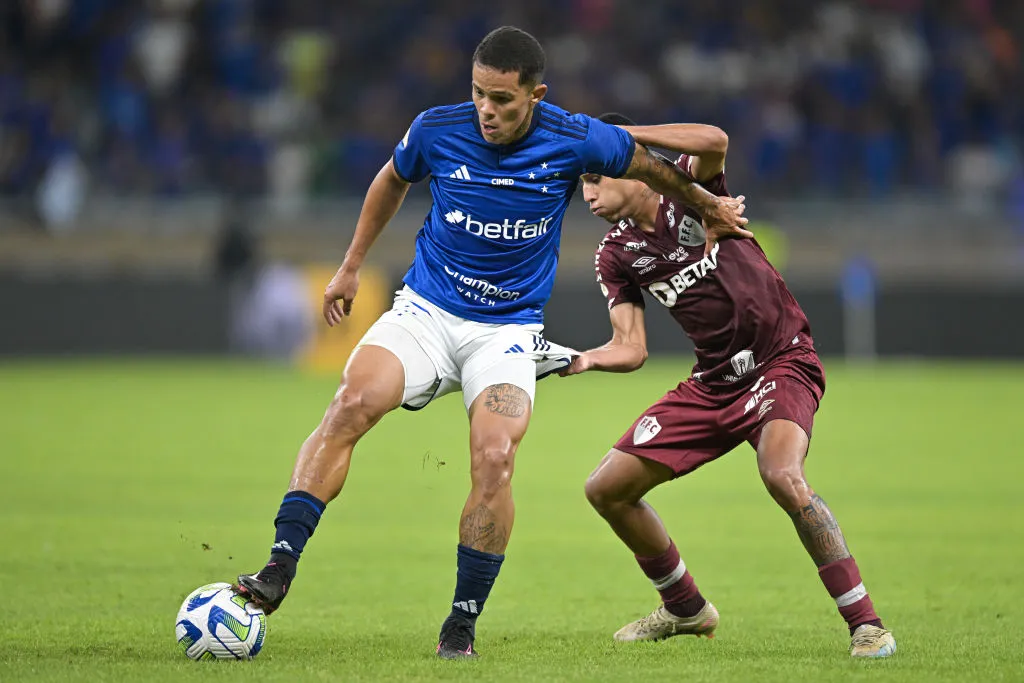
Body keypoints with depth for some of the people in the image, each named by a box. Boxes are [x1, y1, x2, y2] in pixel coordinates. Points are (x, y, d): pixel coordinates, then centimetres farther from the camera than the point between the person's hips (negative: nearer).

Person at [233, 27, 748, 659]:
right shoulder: (436, 131, -8)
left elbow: (654, 167, 9)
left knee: (495, 458, -24)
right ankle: (279, 572, -29)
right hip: (424, 313, 1)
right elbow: (393, 182, 16)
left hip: (510, 328, -1)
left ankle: (463, 622, -8)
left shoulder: (576, 142, -12)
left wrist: (708, 206, 25)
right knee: (351, 404, -26)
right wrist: (352, 266, 22)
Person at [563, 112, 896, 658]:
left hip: (783, 363, -7)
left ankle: (866, 623, -26)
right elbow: (630, 350, 2)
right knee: (607, 489, 5)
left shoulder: (687, 188, -8)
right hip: (712, 383, 7)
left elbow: (714, 141, -31)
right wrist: (580, 360, -17)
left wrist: (621, 132, -24)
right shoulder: (616, 255, 5)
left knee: (782, 476, -33)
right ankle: (686, 608, 26)